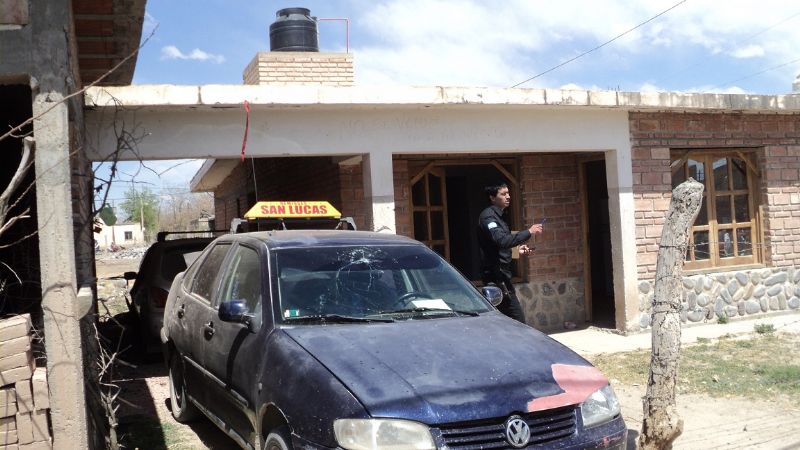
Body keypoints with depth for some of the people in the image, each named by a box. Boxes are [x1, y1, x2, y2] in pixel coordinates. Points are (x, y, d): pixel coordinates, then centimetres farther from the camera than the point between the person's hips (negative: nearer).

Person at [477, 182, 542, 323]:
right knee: (518, 319, -12)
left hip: (500, 274, 10)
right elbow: (501, 240, -28)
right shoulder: (488, 216, -13)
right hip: (496, 274, -10)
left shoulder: (498, 216, 18)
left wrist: (518, 250, 10)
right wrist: (528, 232, -25)